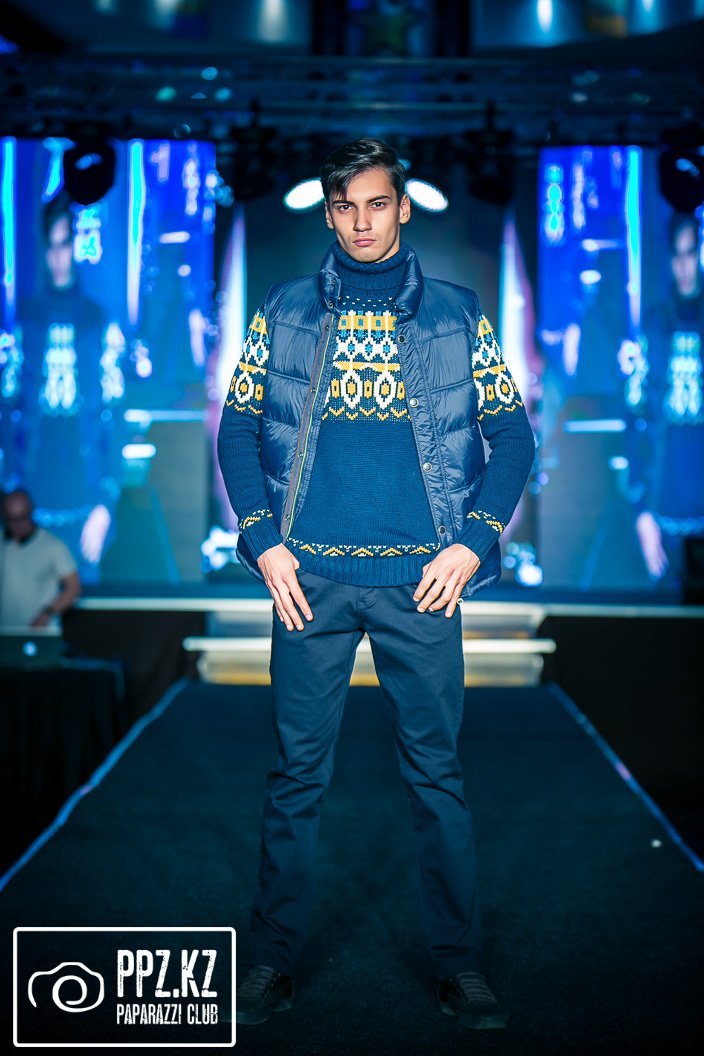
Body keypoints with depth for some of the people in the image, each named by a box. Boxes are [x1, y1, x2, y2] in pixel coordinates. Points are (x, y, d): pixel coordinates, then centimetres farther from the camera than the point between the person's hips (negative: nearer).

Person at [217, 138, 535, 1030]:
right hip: (310, 576, 1)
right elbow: (238, 429, 9)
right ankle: (274, 957, 17)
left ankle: (457, 963, 15)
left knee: (436, 772, 4)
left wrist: (474, 541, -4)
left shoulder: (456, 314, 8)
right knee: (298, 772, 5)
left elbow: (512, 437, 8)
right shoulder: (284, 312, 9)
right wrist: (263, 541, -3)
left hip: (421, 578, 0)